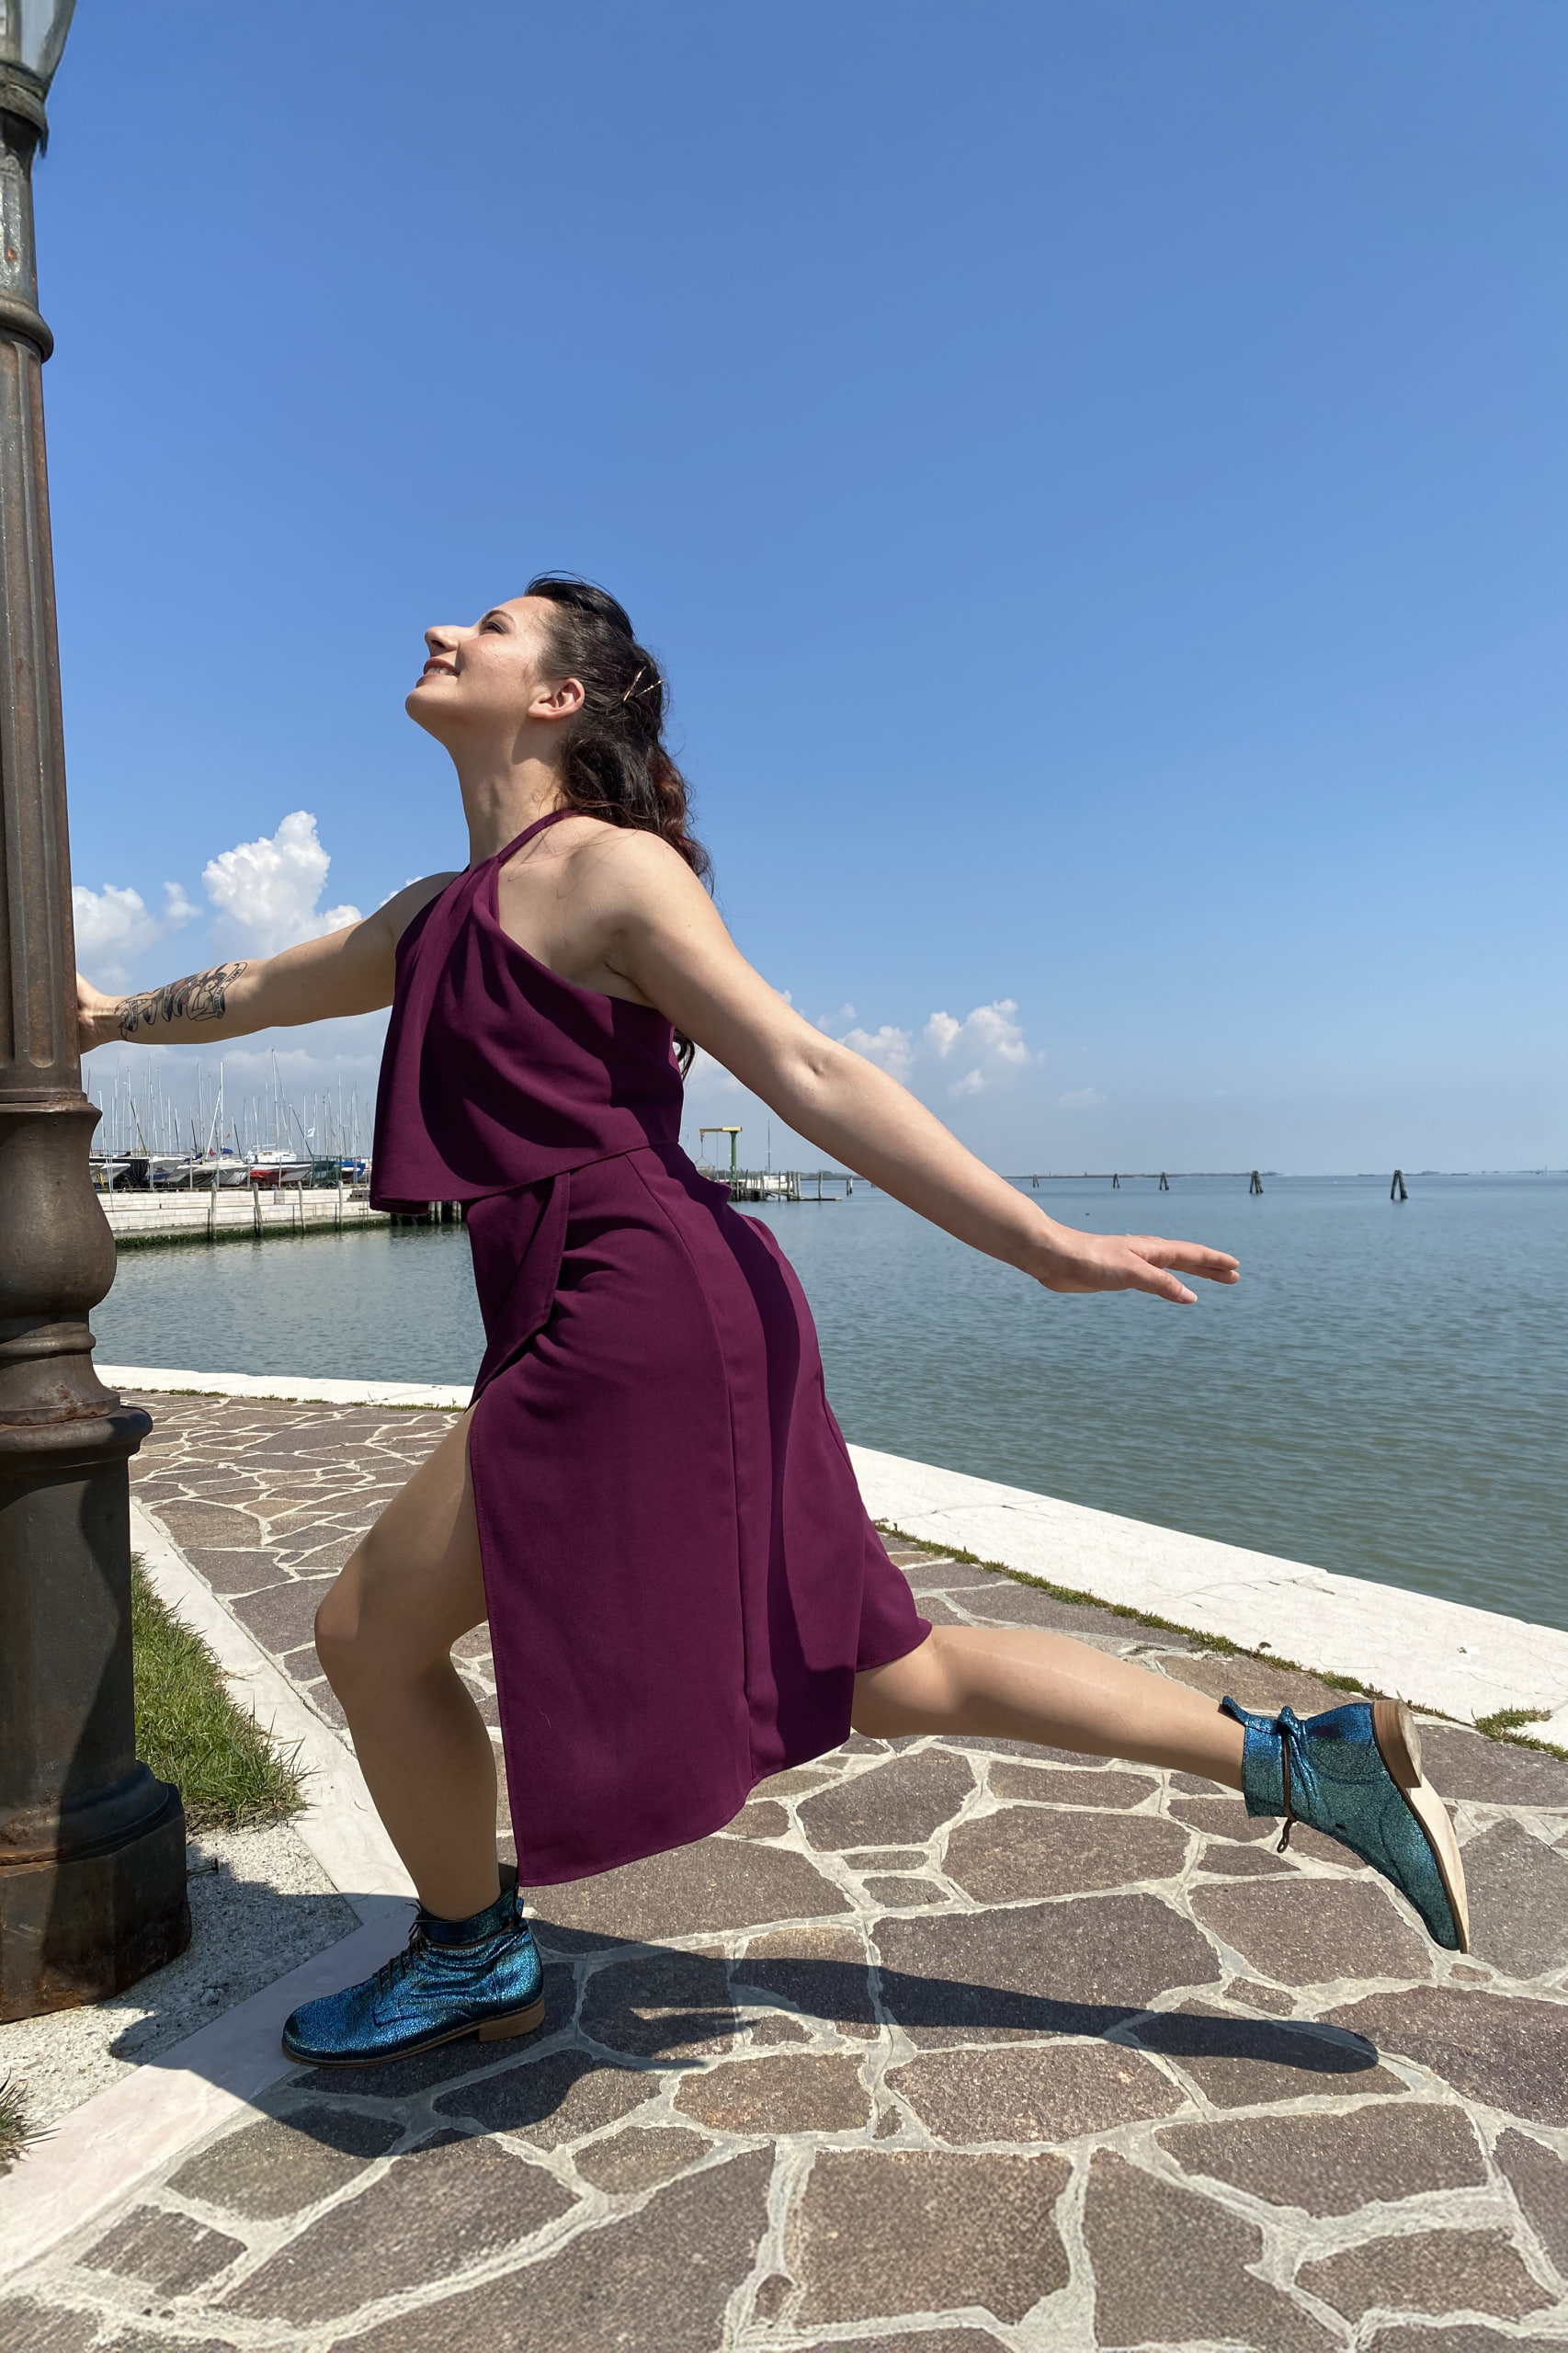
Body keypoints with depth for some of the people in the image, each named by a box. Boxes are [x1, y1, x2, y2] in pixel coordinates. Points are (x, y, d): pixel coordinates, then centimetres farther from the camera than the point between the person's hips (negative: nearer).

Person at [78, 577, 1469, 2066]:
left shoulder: (609, 865, -3)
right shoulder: (450, 914, 23)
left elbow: (807, 1073, -10)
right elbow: (266, 988, 38)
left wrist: (1042, 1245, -15)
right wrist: (119, 1014, 52)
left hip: (640, 1314, -9)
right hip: (636, 1325, 9)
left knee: (370, 1633, 5)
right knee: (884, 1681, 11)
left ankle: (470, 1960, 30)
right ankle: (1306, 1757, 18)